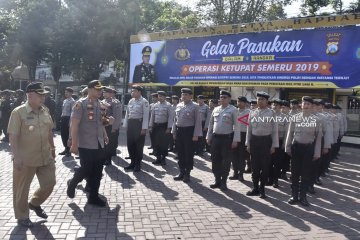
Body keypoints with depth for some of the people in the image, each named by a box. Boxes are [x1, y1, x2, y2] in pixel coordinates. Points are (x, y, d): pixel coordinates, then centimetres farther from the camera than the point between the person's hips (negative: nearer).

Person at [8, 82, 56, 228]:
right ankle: (22, 216, 28)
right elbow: (13, 136, -15)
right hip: (25, 159, -6)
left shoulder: (45, 112, 5)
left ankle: (34, 203, 38)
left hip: (46, 157, 6)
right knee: (22, 189, 10)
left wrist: (52, 148, 17)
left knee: (49, 183, 12)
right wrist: (16, 156, -20)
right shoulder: (18, 112, -13)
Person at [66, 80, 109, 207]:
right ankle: (72, 183, 29)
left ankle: (93, 196, 21)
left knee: (97, 172, 9)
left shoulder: (99, 104, 11)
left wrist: (105, 135, 11)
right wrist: (74, 144, -18)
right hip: (86, 144, -7)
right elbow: (74, 125, -14)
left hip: (99, 144, 7)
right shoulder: (81, 104, -11)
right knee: (86, 169, -2)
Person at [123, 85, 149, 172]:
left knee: (138, 145, 2)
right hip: (130, 123, 7)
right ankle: (132, 162, 24)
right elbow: (127, 113, 14)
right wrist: (125, 125, 10)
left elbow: (146, 115, -13)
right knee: (130, 144, 10)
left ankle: (138, 164, 14)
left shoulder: (144, 102, -9)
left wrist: (144, 128, -17)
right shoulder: (130, 101, 11)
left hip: (139, 124, -6)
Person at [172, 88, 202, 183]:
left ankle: (187, 174, 16)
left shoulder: (195, 106, -7)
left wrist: (196, 135, -14)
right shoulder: (178, 106, 9)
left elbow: (198, 121, -9)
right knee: (180, 153, 11)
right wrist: (174, 132, 10)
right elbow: (175, 120, 14)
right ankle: (181, 172, 24)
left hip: (189, 131, -5)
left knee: (189, 154, 3)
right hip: (179, 131, 5)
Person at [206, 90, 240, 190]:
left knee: (226, 161, 4)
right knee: (215, 160, 9)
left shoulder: (233, 110, -5)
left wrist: (235, 140, -14)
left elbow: (236, 125, -9)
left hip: (227, 138, -5)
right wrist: (208, 137, 11)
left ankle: (223, 182, 17)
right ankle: (217, 181, 23)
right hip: (215, 137, 5)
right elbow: (211, 124, 14)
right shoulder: (216, 109, 9)